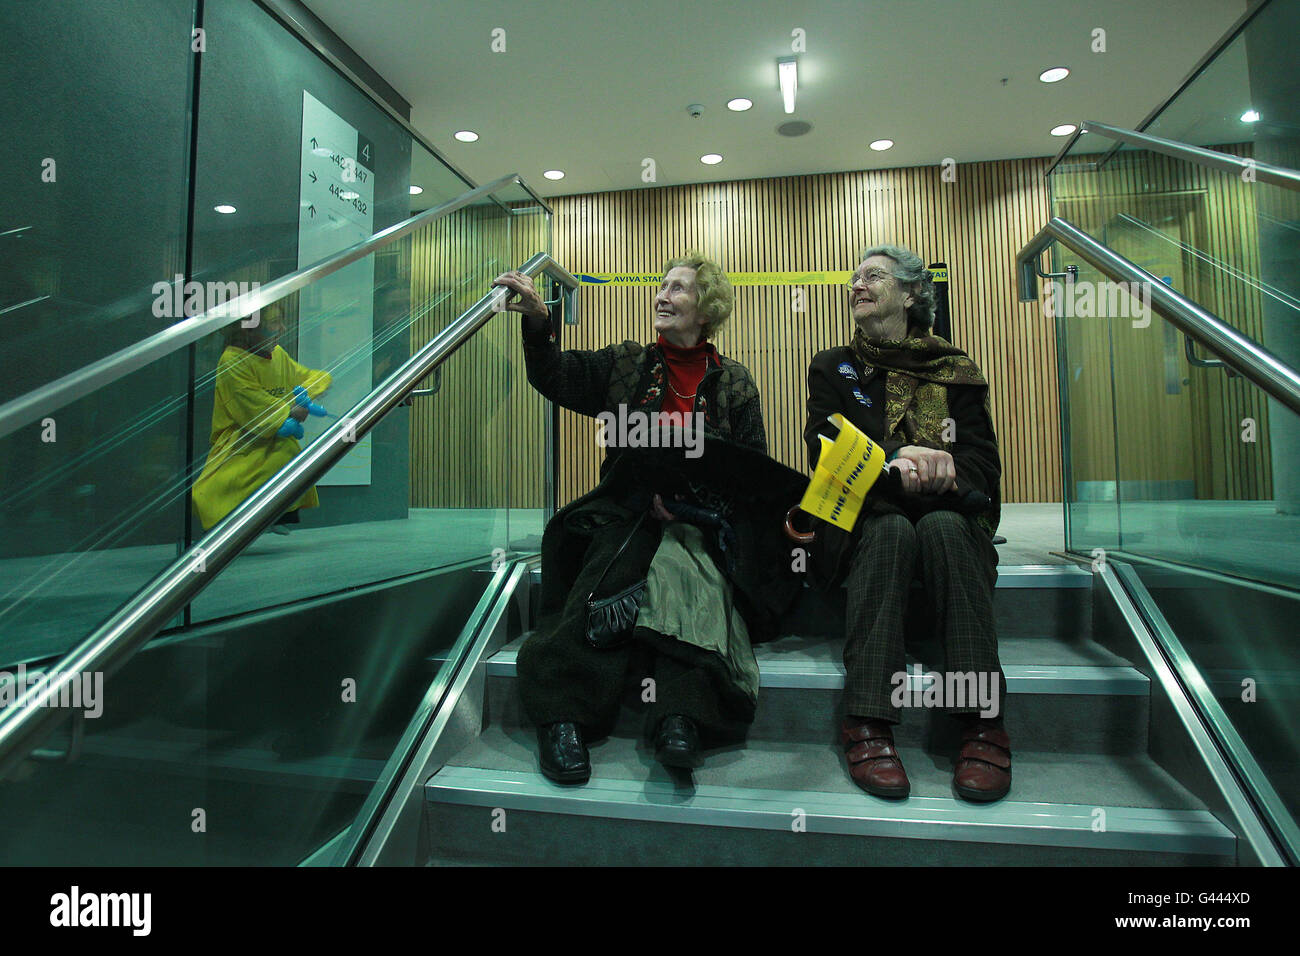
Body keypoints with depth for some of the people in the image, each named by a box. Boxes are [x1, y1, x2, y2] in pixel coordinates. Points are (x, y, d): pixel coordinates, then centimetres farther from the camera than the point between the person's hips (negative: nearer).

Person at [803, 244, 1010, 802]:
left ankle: (982, 722, -34)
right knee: (889, 528, -34)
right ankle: (868, 724, -38)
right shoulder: (834, 368, 14)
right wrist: (897, 457, -23)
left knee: (944, 526, -33)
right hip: (863, 520, -1)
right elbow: (825, 450, -3)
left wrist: (933, 474, -23)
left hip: (949, 519, 1)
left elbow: (983, 464, 2)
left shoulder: (955, 370, 14)